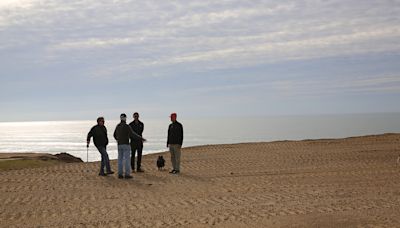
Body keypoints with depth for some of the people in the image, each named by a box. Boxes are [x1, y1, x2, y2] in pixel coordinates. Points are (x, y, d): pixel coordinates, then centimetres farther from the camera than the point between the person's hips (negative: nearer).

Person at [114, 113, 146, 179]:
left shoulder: (118, 126, 9)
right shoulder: (127, 126, -13)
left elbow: (115, 135, 23)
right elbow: (132, 134, -20)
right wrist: (141, 138, -15)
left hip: (119, 145, 6)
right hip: (126, 145, -6)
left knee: (120, 159, 9)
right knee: (127, 159, -3)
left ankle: (120, 174, 7)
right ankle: (127, 174, -6)